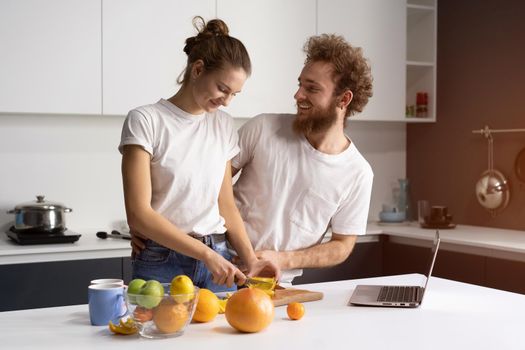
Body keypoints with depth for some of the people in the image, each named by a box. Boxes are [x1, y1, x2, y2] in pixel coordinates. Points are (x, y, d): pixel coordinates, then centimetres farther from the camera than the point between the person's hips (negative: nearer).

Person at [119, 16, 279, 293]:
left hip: (218, 261, 4)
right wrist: (205, 253, -20)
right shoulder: (145, 121, -9)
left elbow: (226, 206, 11)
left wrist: (250, 260, -3)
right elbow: (138, 214, -15)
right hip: (161, 264, -4)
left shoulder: (223, 125, 8)